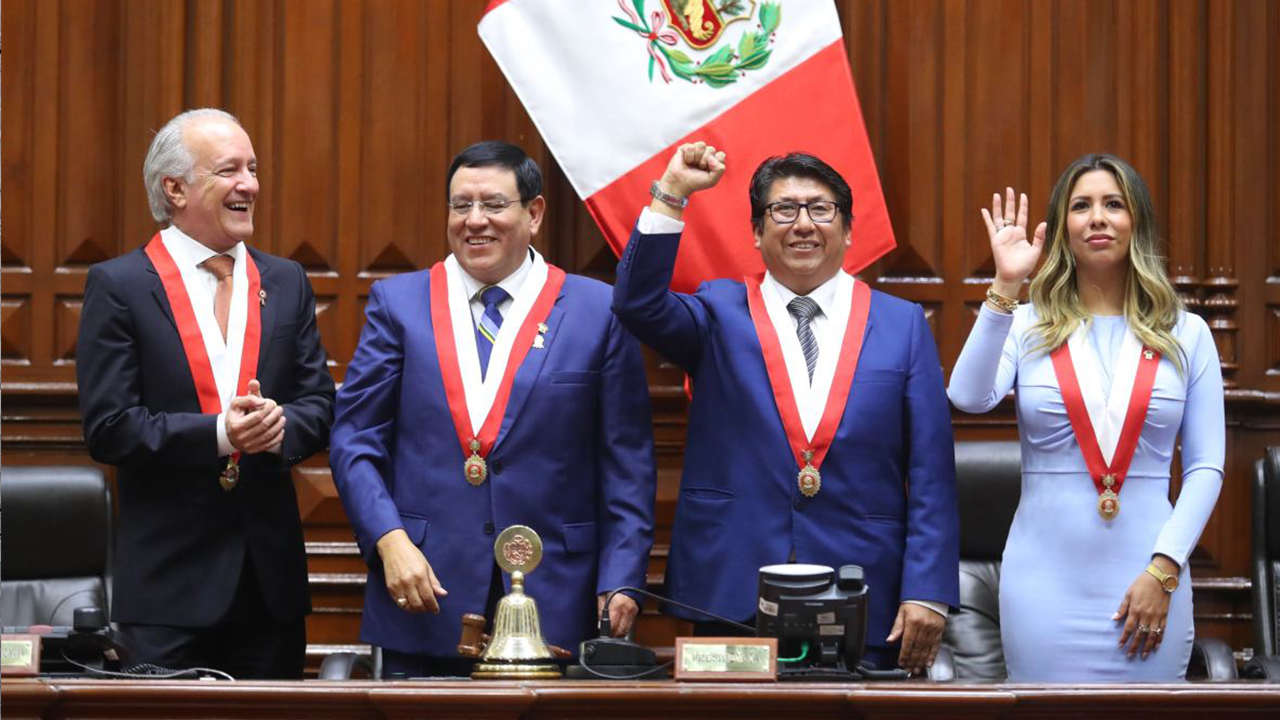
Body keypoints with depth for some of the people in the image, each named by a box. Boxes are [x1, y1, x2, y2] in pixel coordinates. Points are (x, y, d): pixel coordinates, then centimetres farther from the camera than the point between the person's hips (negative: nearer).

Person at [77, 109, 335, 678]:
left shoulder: (286, 283, 11)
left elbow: (320, 406, 10)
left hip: (270, 576, 4)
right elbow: (107, 429, -9)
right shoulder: (118, 285, -3)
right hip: (168, 579, -4)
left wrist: (280, 425, -13)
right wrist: (219, 434, -19)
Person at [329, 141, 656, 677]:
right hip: (426, 600, 1)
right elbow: (354, 440, 6)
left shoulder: (598, 311, 5)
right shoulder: (397, 303, 8)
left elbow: (627, 463, 4)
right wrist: (390, 540, -9)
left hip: (555, 605, -1)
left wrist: (621, 581, -4)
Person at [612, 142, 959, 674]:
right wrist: (673, 192, -17)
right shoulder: (720, 314, 8)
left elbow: (931, 475, 3)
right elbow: (638, 304, -12)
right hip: (730, 599, 0)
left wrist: (927, 592, -5)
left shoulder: (902, 324, 7)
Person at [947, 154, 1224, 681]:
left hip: (1147, 581, 1)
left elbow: (1205, 466, 3)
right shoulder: (1027, 326, 4)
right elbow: (969, 397, -15)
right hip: (1046, 581, -1)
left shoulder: (1186, 335, 6)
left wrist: (1164, 571, -8)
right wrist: (1005, 287, -18)